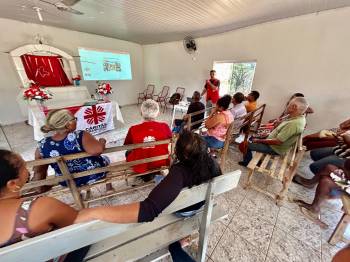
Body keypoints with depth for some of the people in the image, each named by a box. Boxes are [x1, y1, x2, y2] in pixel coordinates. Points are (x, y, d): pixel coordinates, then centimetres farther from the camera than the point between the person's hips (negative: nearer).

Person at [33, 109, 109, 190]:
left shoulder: (42, 145, -15)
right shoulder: (80, 136, -31)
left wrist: (41, 188, 13)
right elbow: (97, 150, -47)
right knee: (105, 158, 28)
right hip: (95, 175, -4)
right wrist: (102, 142, -25)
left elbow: (39, 171, -5)